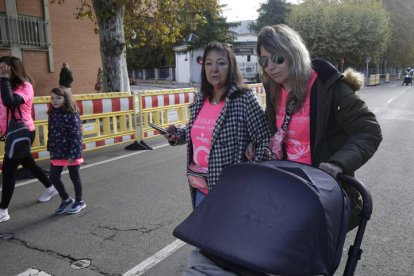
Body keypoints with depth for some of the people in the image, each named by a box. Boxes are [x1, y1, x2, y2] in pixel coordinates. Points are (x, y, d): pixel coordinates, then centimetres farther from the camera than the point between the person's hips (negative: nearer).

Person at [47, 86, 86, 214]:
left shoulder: (72, 115, -16)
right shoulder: (53, 114, 6)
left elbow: (76, 136, -19)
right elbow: (51, 134, 13)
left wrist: (73, 154, -20)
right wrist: (51, 150, 13)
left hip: (70, 153, -7)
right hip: (57, 153, 7)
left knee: (74, 177, 8)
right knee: (53, 177, 11)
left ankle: (79, 202, 27)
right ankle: (66, 199, 31)